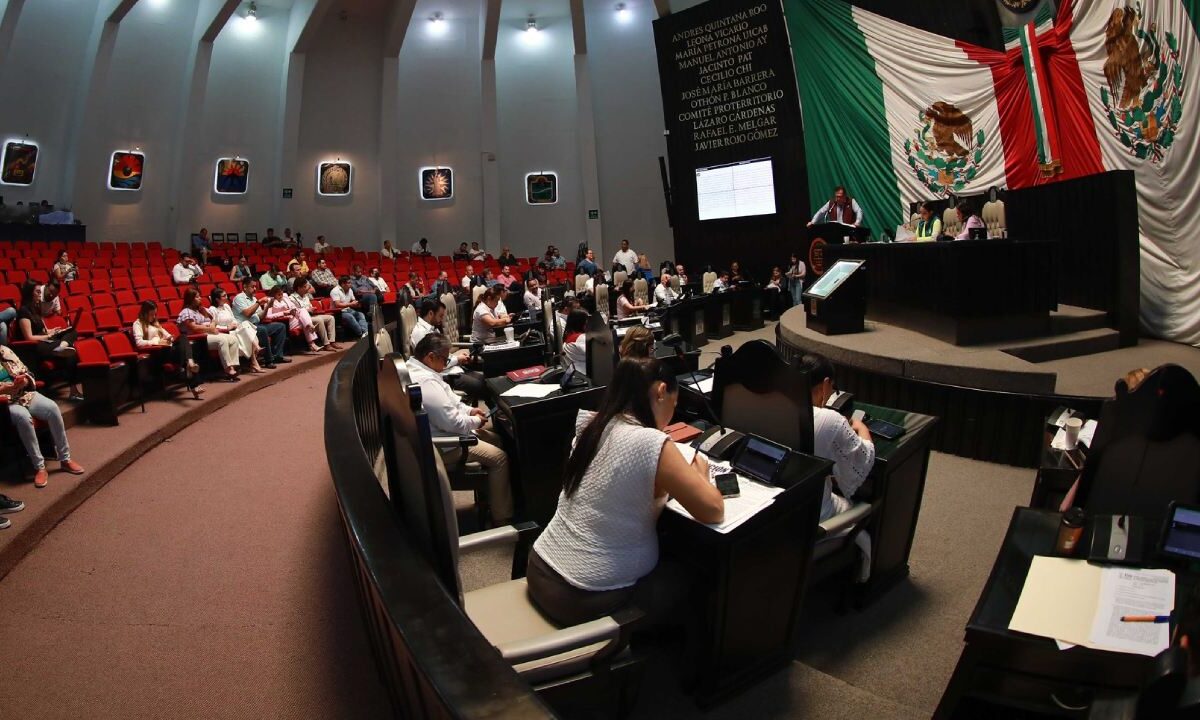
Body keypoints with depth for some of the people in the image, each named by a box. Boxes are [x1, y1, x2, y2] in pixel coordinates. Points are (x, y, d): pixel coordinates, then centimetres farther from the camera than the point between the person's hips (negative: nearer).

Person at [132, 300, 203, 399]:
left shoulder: (154, 323, 30)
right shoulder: (138, 324, 5)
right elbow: (139, 343, -10)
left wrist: (169, 338, 3)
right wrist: (158, 341, -14)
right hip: (155, 352, -6)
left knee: (183, 338, -25)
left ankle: (190, 363, -51)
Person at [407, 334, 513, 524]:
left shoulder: (415, 367, 3)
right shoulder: (426, 382, -31)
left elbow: (446, 400, 17)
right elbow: (453, 423, -27)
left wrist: (469, 410, 7)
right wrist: (476, 421, -9)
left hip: (441, 430, 11)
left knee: (496, 439, 16)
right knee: (500, 457, -11)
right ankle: (502, 519, -1)